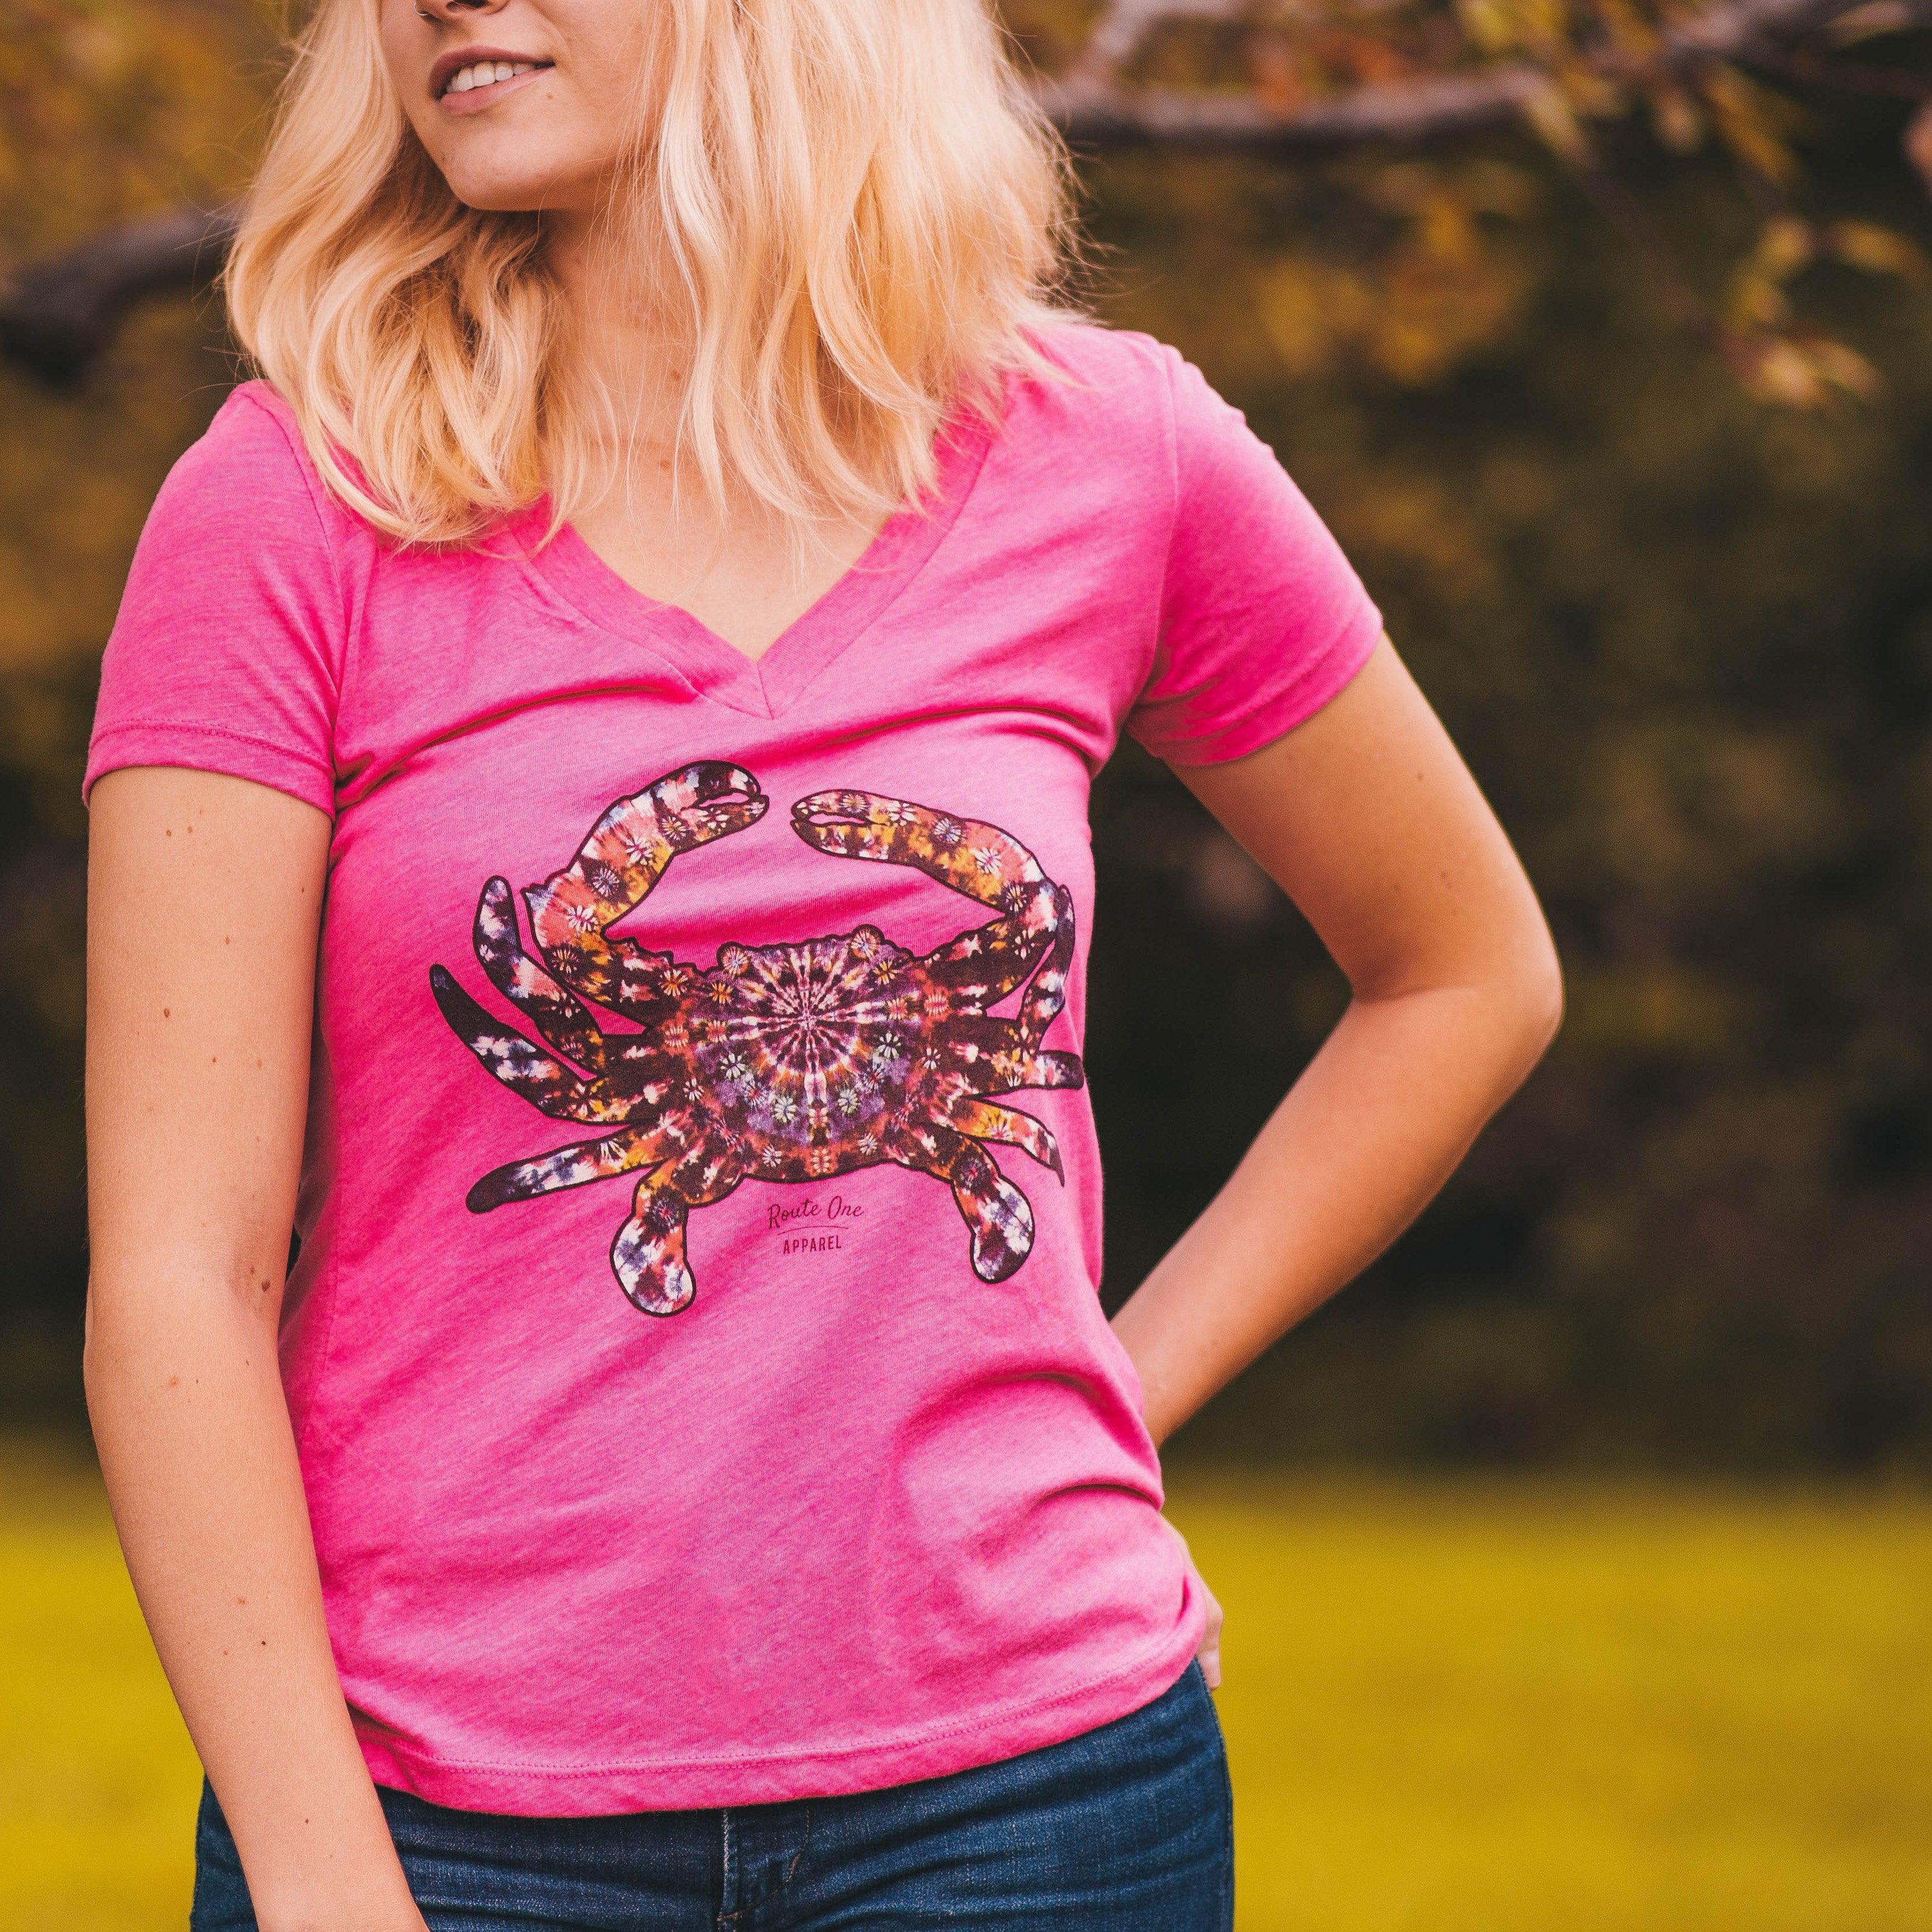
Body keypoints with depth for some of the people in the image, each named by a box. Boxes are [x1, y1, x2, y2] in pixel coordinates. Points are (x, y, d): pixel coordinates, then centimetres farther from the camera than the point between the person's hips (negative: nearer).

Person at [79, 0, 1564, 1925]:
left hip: (1017, 1774, 1)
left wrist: (1116, 1407, 8)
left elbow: (1470, 973, 16)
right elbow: (177, 1275, -8)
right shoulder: (291, 505, -4)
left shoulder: (1108, 456, 1)